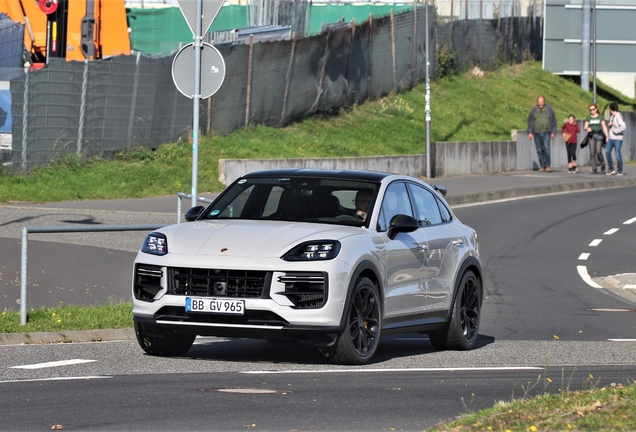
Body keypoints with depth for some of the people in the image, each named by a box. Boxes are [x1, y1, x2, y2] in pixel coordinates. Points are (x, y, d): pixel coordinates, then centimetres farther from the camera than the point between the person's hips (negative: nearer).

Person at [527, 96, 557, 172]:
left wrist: (553, 132, 3)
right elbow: (530, 121, 11)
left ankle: (547, 165, -14)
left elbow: (553, 121, 8)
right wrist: (530, 132, 3)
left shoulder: (549, 109, 6)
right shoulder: (534, 110, 9)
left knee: (546, 148, -15)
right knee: (539, 150, 2)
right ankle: (542, 166, 8)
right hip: (537, 133, 2)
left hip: (546, 132, -2)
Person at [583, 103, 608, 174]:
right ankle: (594, 169, -5)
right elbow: (585, 127, 9)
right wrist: (587, 128, -16)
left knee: (598, 151, -16)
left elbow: (604, 127, 1)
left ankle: (602, 164, 7)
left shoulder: (600, 117, 6)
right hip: (591, 136, 3)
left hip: (599, 135, -3)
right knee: (592, 152, -7)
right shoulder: (588, 118, 13)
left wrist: (607, 136, -7)